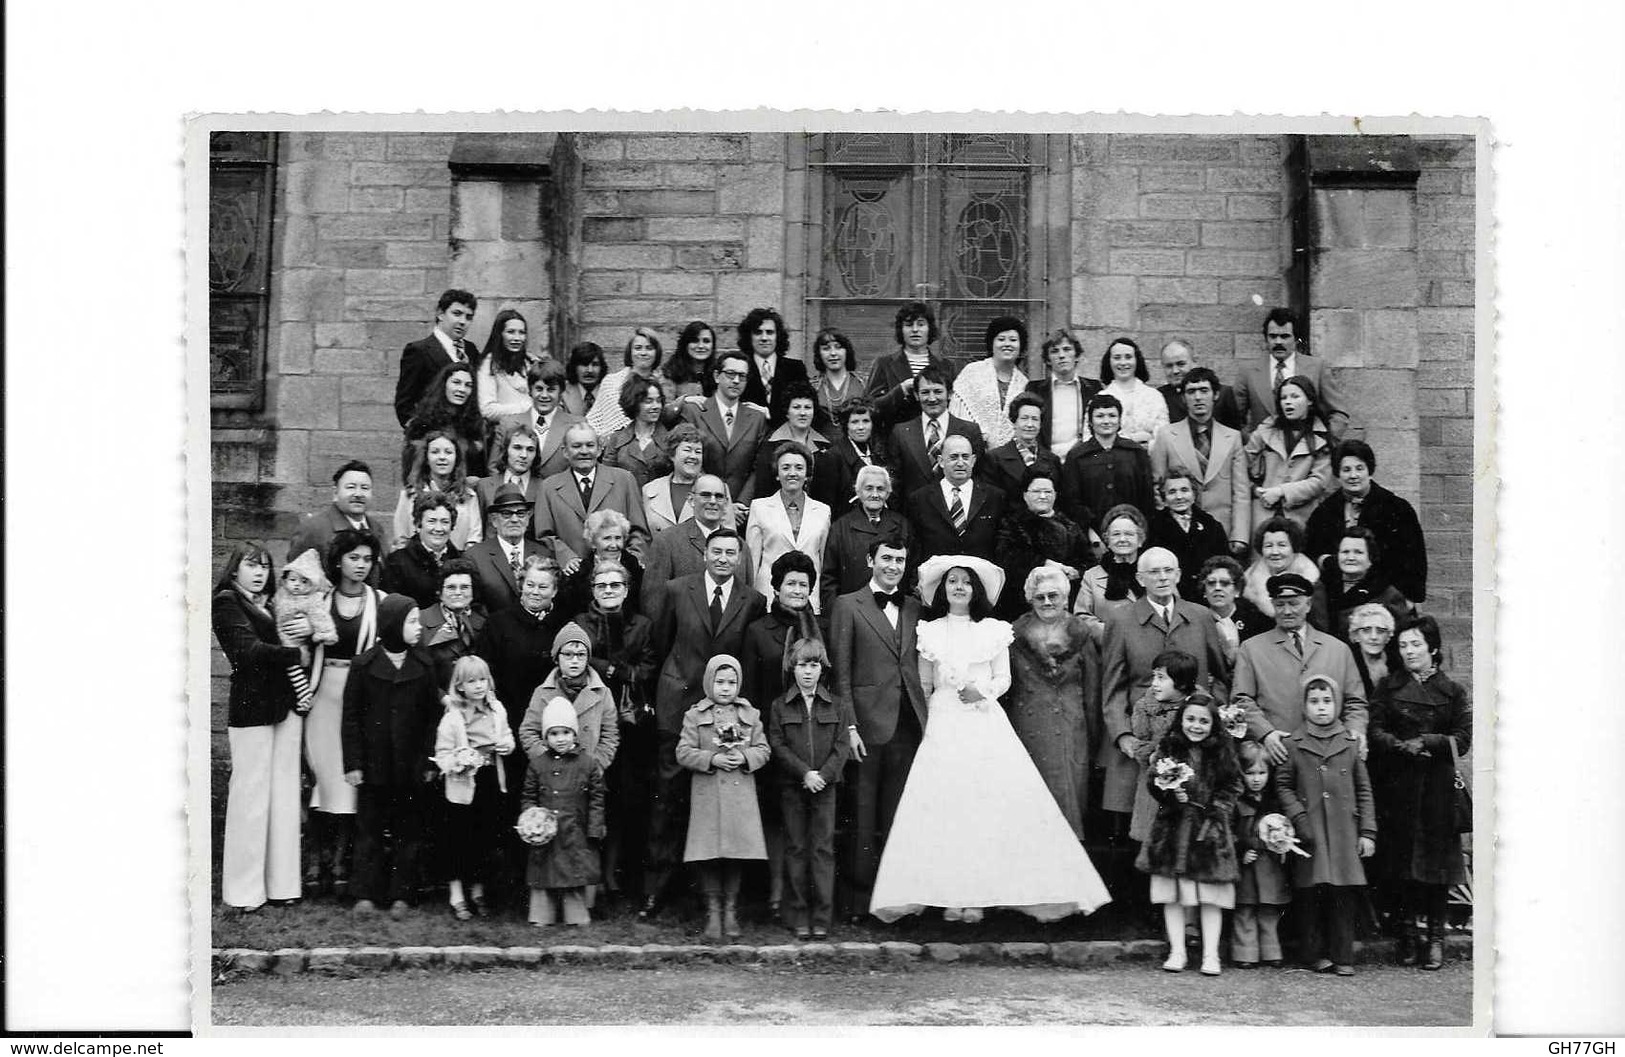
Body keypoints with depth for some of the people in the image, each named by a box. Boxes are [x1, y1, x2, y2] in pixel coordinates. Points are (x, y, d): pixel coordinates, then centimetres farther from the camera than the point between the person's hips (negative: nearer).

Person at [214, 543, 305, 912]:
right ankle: (244, 891, 0)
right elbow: (250, 650, -12)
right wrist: (296, 654, -6)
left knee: (284, 792, 6)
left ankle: (281, 882, 10)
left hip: (285, 704, 7)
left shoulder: (267, 605, 20)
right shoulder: (226, 601, -2)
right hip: (251, 705, -7)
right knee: (251, 793, -5)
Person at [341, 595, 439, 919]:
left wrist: (430, 761, 0)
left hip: (410, 767, 2)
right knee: (370, 829, 3)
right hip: (374, 766, -2)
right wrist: (352, 763, -5)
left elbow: (432, 717, 6)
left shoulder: (423, 667, 4)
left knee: (408, 831, 4)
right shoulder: (364, 665, -2)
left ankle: (402, 895, 10)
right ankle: (366, 894, 9)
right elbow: (351, 717, -1)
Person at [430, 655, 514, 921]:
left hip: (492, 782, 4)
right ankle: (456, 897, 11)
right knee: (458, 841, 0)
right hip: (463, 786, -4)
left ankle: (478, 892, 26)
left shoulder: (496, 710, 5)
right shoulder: (452, 717, -9)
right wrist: (460, 762, -27)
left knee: (486, 839, 10)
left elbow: (507, 737, 20)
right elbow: (442, 755, -9)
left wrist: (507, 745, -1)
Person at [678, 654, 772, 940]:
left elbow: (763, 751, 8)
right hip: (707, 795, -2)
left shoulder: (750, 715, 9)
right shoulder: (695, 715, 3)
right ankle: (713, 911, 8)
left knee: (736, 855, 3)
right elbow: (683, 753, -2)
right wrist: (712, 759, -14)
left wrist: (745, 758, -11)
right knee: (709, 857, -2)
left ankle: (731, 910, 13)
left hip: (741, 793, 2)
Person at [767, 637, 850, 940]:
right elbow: (777, 745, -3)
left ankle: (822, 919, 0)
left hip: (825, 785, 0)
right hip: (791, 787, 0)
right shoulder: (780, 705, 3)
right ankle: (800, 919, 6)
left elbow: (842, 746, 1)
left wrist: (823, 774, -13)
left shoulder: (833, 705, 5)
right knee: (796, 849, 3)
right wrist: (804, 773, -13)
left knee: (823, 849, -2)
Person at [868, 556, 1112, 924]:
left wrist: (983, 691, -11)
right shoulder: (930, 632, 10)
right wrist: (933, 717, 6)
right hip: (944, 725, 0)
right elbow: (924, 686, 12)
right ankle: (949, 896, -6)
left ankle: (979, 895, -6)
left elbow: (1004, 679, 7)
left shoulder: (994, 630, 9)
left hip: (986, 724, 0)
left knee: (988, 803, -9)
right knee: (943, 805, -9)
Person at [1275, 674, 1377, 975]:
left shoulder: (1352, 743, 9)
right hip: (1310, 832, -1)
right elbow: (1283, 786, 6)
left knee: (1344, 894, -2)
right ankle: (1315, 954, 9)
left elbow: (1364, 790, 10)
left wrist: (1367, 832, 5)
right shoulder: (1293, 744, 4)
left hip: (1344, 832, 1)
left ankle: (1342, 957, 6)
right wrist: (1299, 818, -7)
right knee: (1311, 893, -2)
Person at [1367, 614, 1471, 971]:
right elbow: (1376, 731, 2)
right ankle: (1408, 935, 6)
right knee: (1401, 861, -1)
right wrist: (1403, 747, -15)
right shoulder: (1389, 687, 11)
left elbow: (1463, 740, 0)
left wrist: (1425, 743, -12)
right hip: (1397, 785, 1)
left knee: (1436, 861, -3)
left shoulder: (1452, 691, 7)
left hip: (1437, 785, -1)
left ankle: (1436, 938, 3)